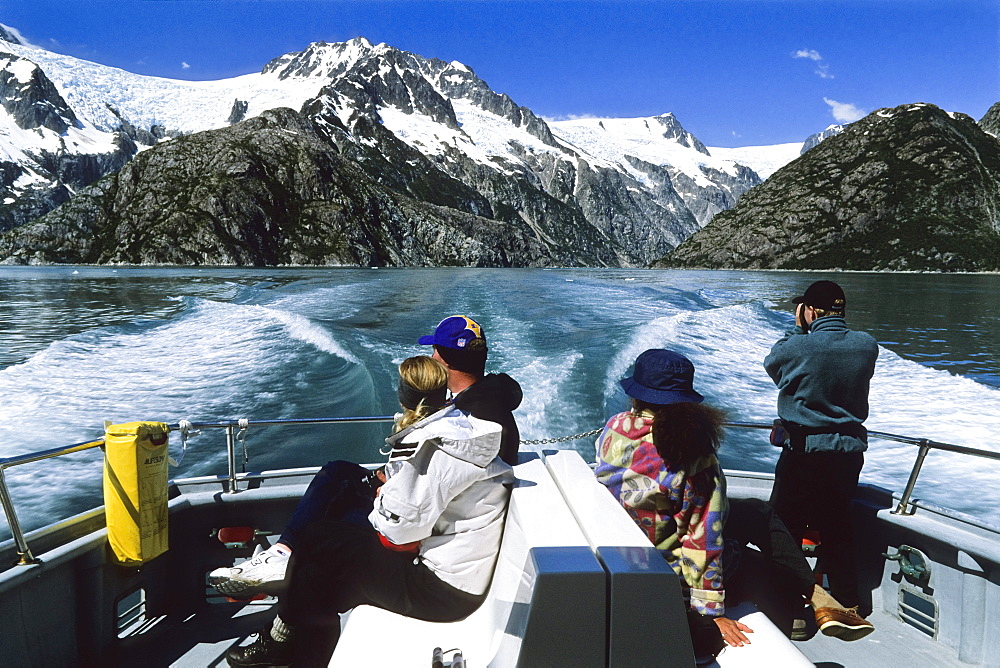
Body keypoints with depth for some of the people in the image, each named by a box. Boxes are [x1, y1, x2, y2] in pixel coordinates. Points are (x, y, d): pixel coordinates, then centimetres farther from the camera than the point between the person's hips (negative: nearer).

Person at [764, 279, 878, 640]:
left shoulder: (799, 346, -16)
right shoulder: (867, 346, -3)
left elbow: (772, 363, 4)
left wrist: (798, 327, 9)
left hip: (803, 452, -5)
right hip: (849, 450, 5)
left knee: (784, 529, 8)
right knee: (837, 527, 18)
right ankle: (849, 607, 25)